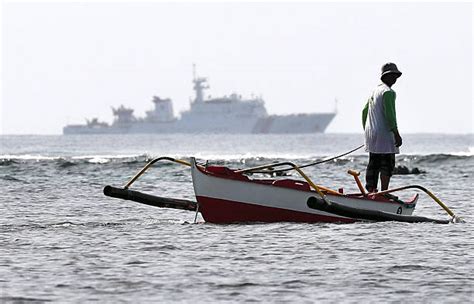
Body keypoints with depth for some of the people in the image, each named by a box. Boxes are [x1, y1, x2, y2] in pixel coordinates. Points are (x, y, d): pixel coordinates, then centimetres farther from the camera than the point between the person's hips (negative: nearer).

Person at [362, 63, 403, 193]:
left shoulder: (375, 91, 18)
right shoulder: (388, 92, -12)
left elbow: (365, 111, 23)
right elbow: (389, 114, -21)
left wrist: (367, 131, 27)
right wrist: (396, 134, -20)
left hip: (371, 134, 9)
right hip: (384, 135, -9)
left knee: (373, 165, 12)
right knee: (387, 165, -8)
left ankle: (371, 190, 12)